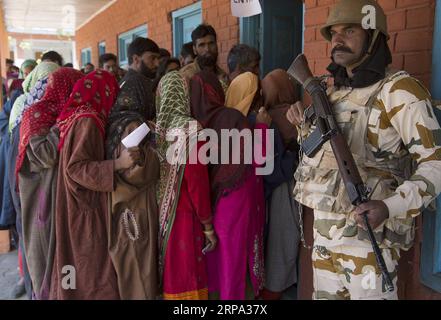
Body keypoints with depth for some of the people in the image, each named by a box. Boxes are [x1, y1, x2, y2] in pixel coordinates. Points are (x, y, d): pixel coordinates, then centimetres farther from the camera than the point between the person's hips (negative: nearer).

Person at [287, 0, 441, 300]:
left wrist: (391, 206, -30)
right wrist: (304, 124, 5)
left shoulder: (398, 89, -12)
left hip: (368, 232, -7)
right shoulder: (334, 92, 11)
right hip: (324, 229, 7)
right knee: (325, 295, 18)